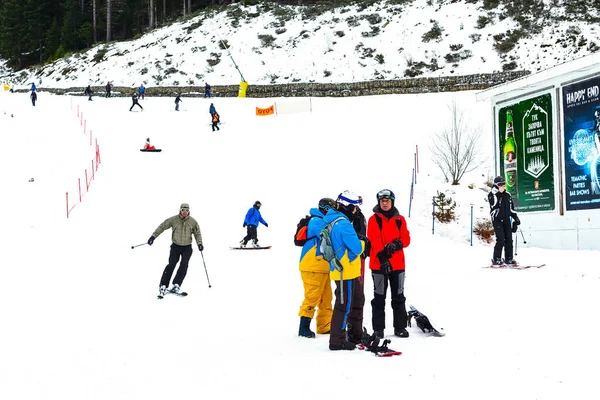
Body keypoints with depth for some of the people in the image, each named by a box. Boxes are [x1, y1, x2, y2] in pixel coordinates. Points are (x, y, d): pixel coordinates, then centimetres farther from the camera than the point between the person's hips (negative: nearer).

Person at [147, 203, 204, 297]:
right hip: (175, 246, -1)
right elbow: (162, 226, -1)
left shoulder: (193, 222, -5)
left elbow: (197, 233, 5)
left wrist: (199, 243, -10)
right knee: (171, 265, -9)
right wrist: (153, 236, -4)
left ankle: (176, 286, -12)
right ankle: (163, 286, -4)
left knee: (184, 265, -14)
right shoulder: (173, 219, -8)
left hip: (187, 248, 1)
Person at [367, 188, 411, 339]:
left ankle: (400, 327, 15)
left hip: (397, 264, 3)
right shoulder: (374, 219, -1)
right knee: (379, 297, 2)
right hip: (379, 264, -3)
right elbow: (374, 241, -11)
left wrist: (397, 244, -17)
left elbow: (406, 239, 5)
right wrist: (383, 259, -23)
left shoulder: (400, 220, 9)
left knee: (398, 297, 8)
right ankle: (378, 328, 7)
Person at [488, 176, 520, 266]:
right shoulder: (492, 195, -5)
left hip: (506, 220, 6)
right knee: (500, 240, -11)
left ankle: (509, 258, 13)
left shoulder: (507, 195, 11)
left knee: (509, 240, 4)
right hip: (497, 220, -6)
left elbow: (511, 208, 19)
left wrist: (516, 218, 15)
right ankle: (496, 259, -2)